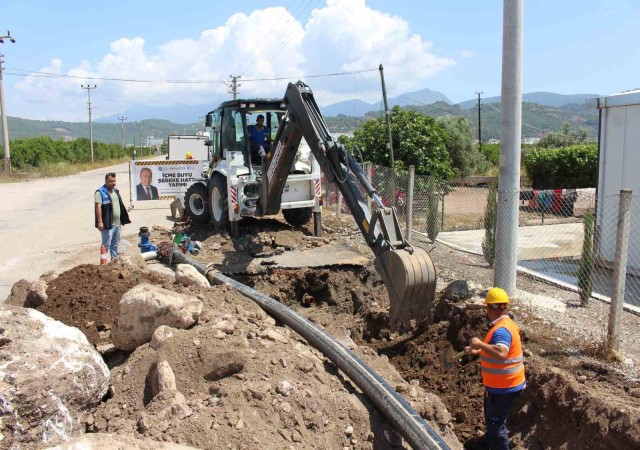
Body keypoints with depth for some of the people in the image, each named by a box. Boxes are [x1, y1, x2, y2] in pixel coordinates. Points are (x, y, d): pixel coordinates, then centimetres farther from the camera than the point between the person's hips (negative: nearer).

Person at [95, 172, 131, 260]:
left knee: (115, 244, 18)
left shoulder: (115, 190, 15)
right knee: (106, 245, -3)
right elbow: (98, 207, -17)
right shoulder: (100, 192, -11)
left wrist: (122, 219, 19)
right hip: (108, 224, -8)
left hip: (117, 223, 8)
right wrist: (100, 222, -23)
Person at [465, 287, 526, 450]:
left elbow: (501, 353, -45)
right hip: (499, 384, 11)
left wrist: (480, 344, -35)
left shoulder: (501, 329, -28)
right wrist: (477, 351, 17)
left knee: (496, 424, 1)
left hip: (502, 387, -11)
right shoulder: (506, 324, 6)